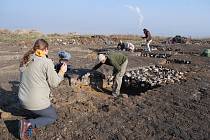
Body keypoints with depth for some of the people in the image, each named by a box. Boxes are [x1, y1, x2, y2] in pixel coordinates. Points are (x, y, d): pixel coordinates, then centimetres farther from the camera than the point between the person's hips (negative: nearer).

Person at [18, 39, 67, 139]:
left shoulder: (25, 60, 4)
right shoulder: (46, 62, -17)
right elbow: (54, 83, -10)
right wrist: (62, 71, 5)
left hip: (23, 100, 7)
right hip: (37, 102, -7)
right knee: (53, 117, 19)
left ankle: (31, 124, 6)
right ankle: (29, 123, -4)